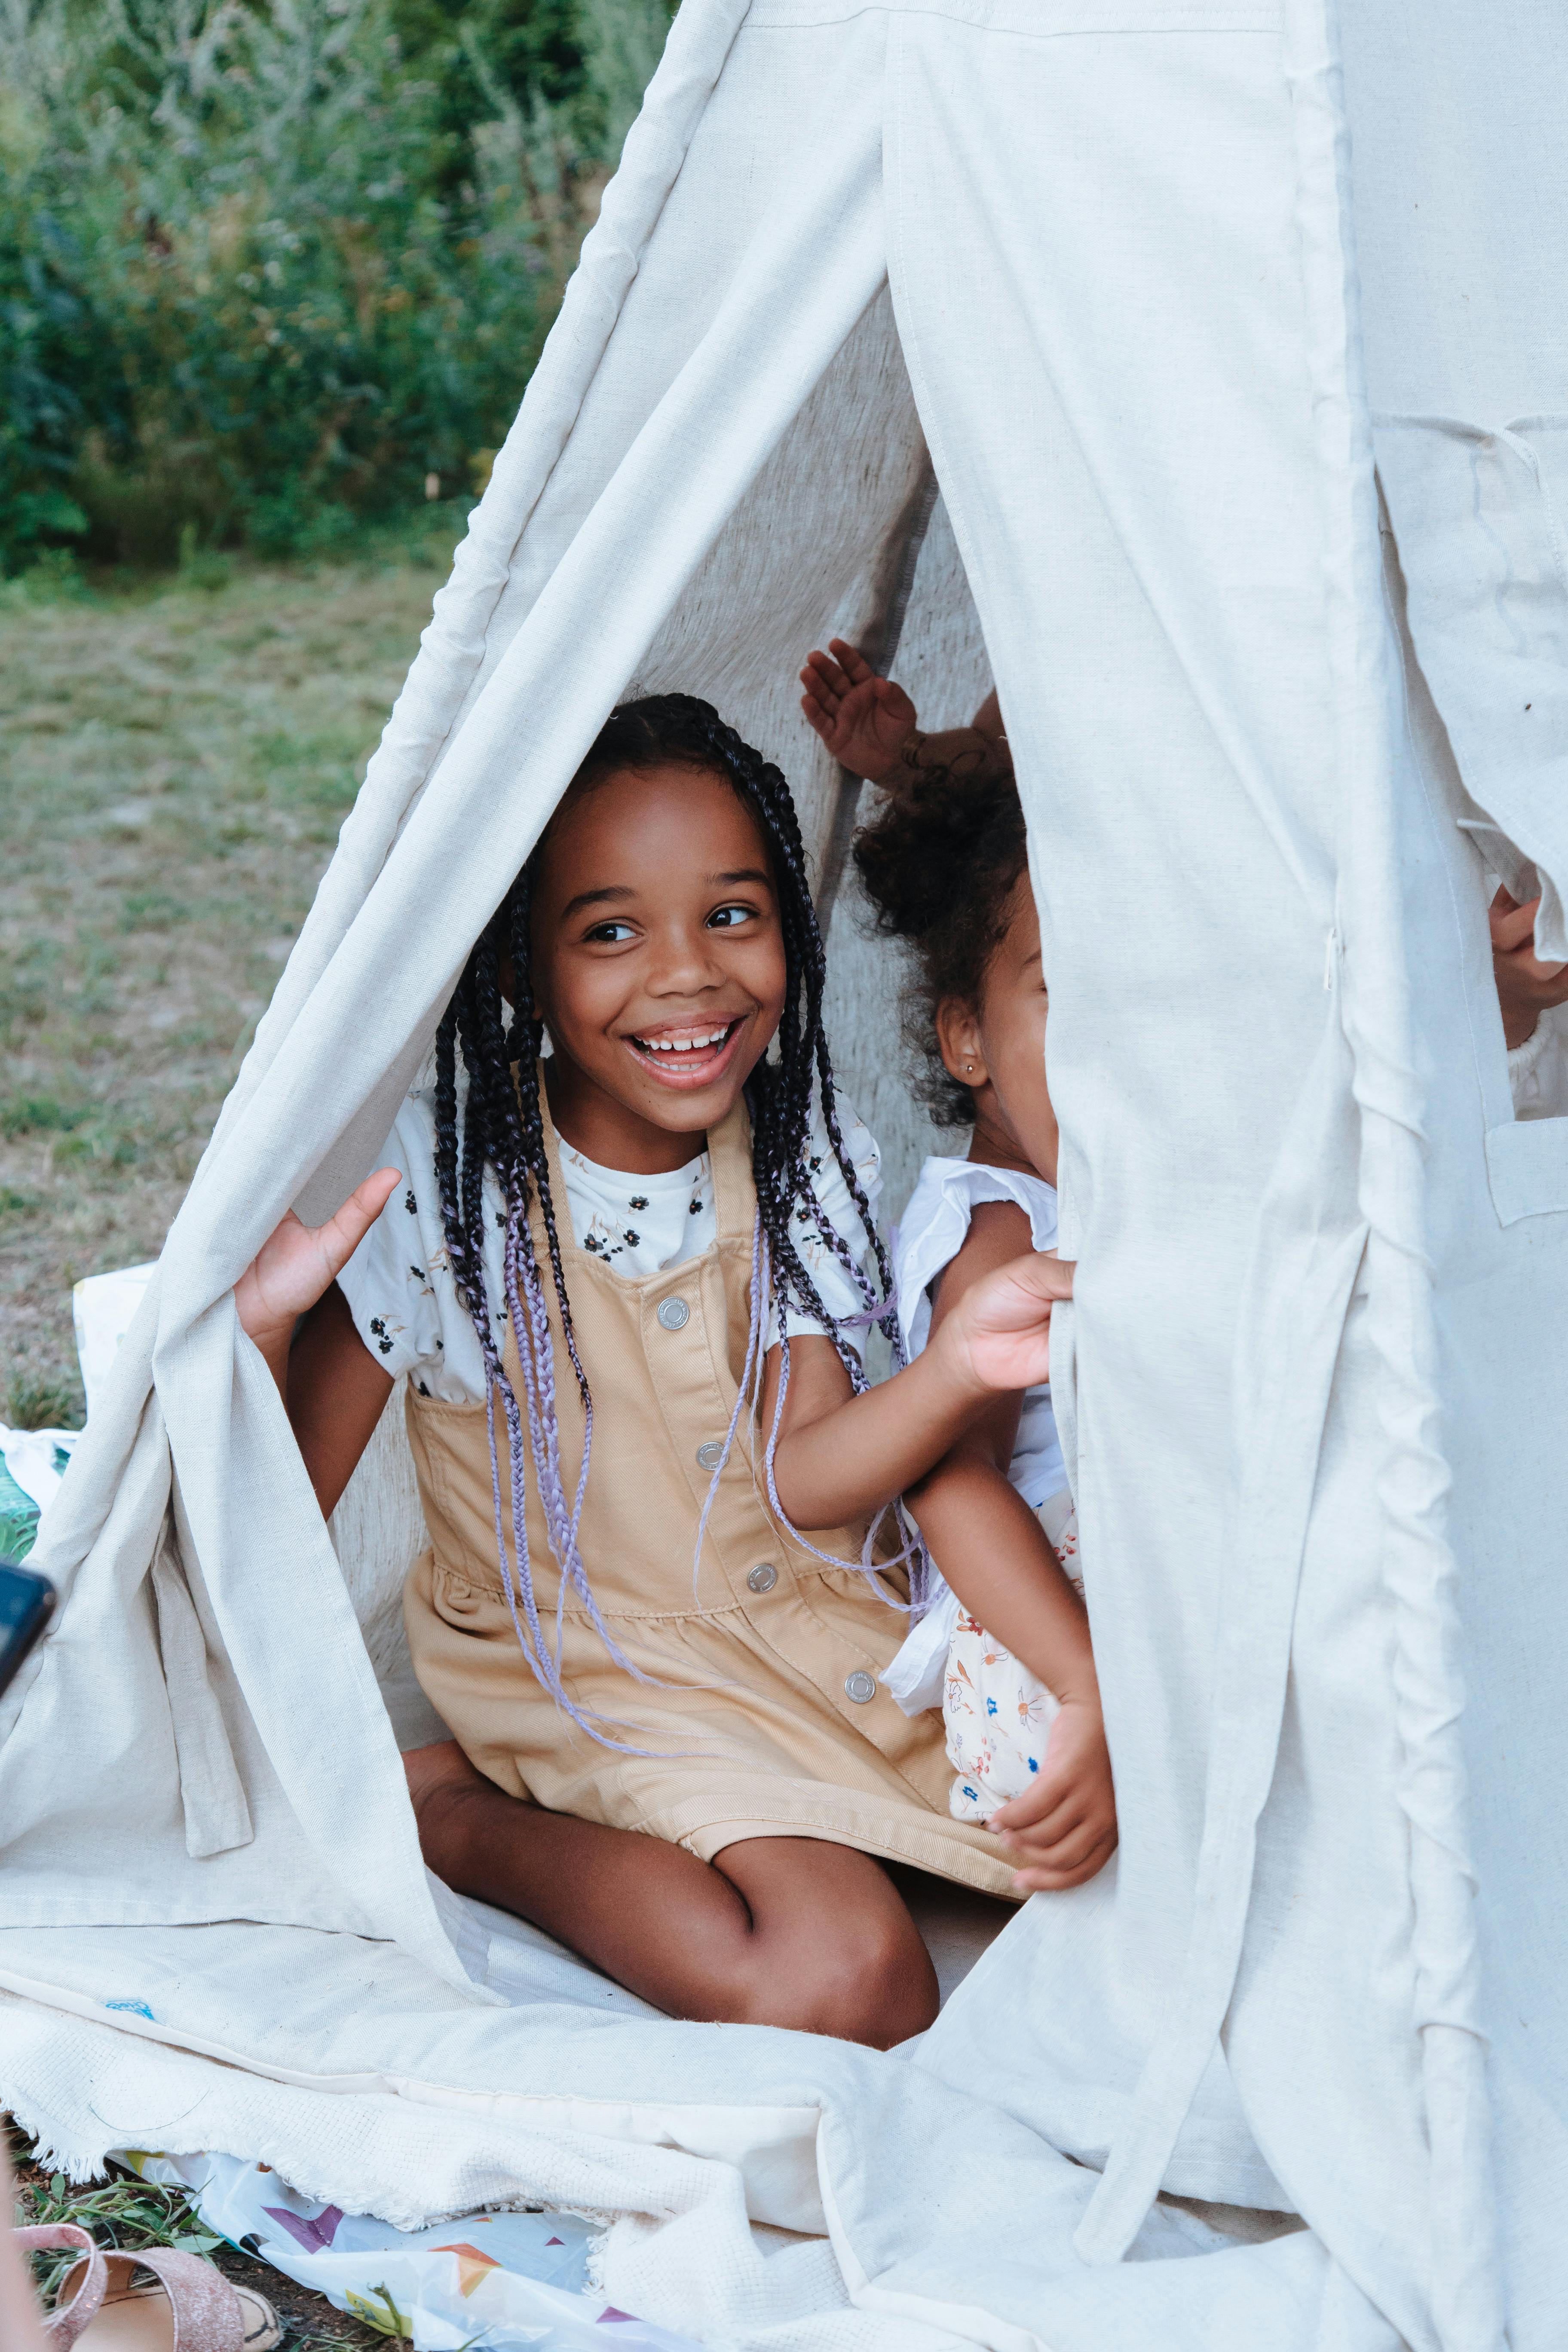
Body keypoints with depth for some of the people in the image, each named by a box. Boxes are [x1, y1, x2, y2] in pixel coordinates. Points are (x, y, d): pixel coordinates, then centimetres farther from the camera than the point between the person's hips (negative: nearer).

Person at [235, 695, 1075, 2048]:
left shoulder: (807, 1162, -4)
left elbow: (800, 1476, -14)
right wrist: (259, 1332, -34)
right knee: (844, 1984, -24)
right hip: (582, 1669, -4)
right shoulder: (439, 1178, -16)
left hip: (806, 1618, 4)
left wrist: (958, 1368, -35)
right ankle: (460, 1814, -4)